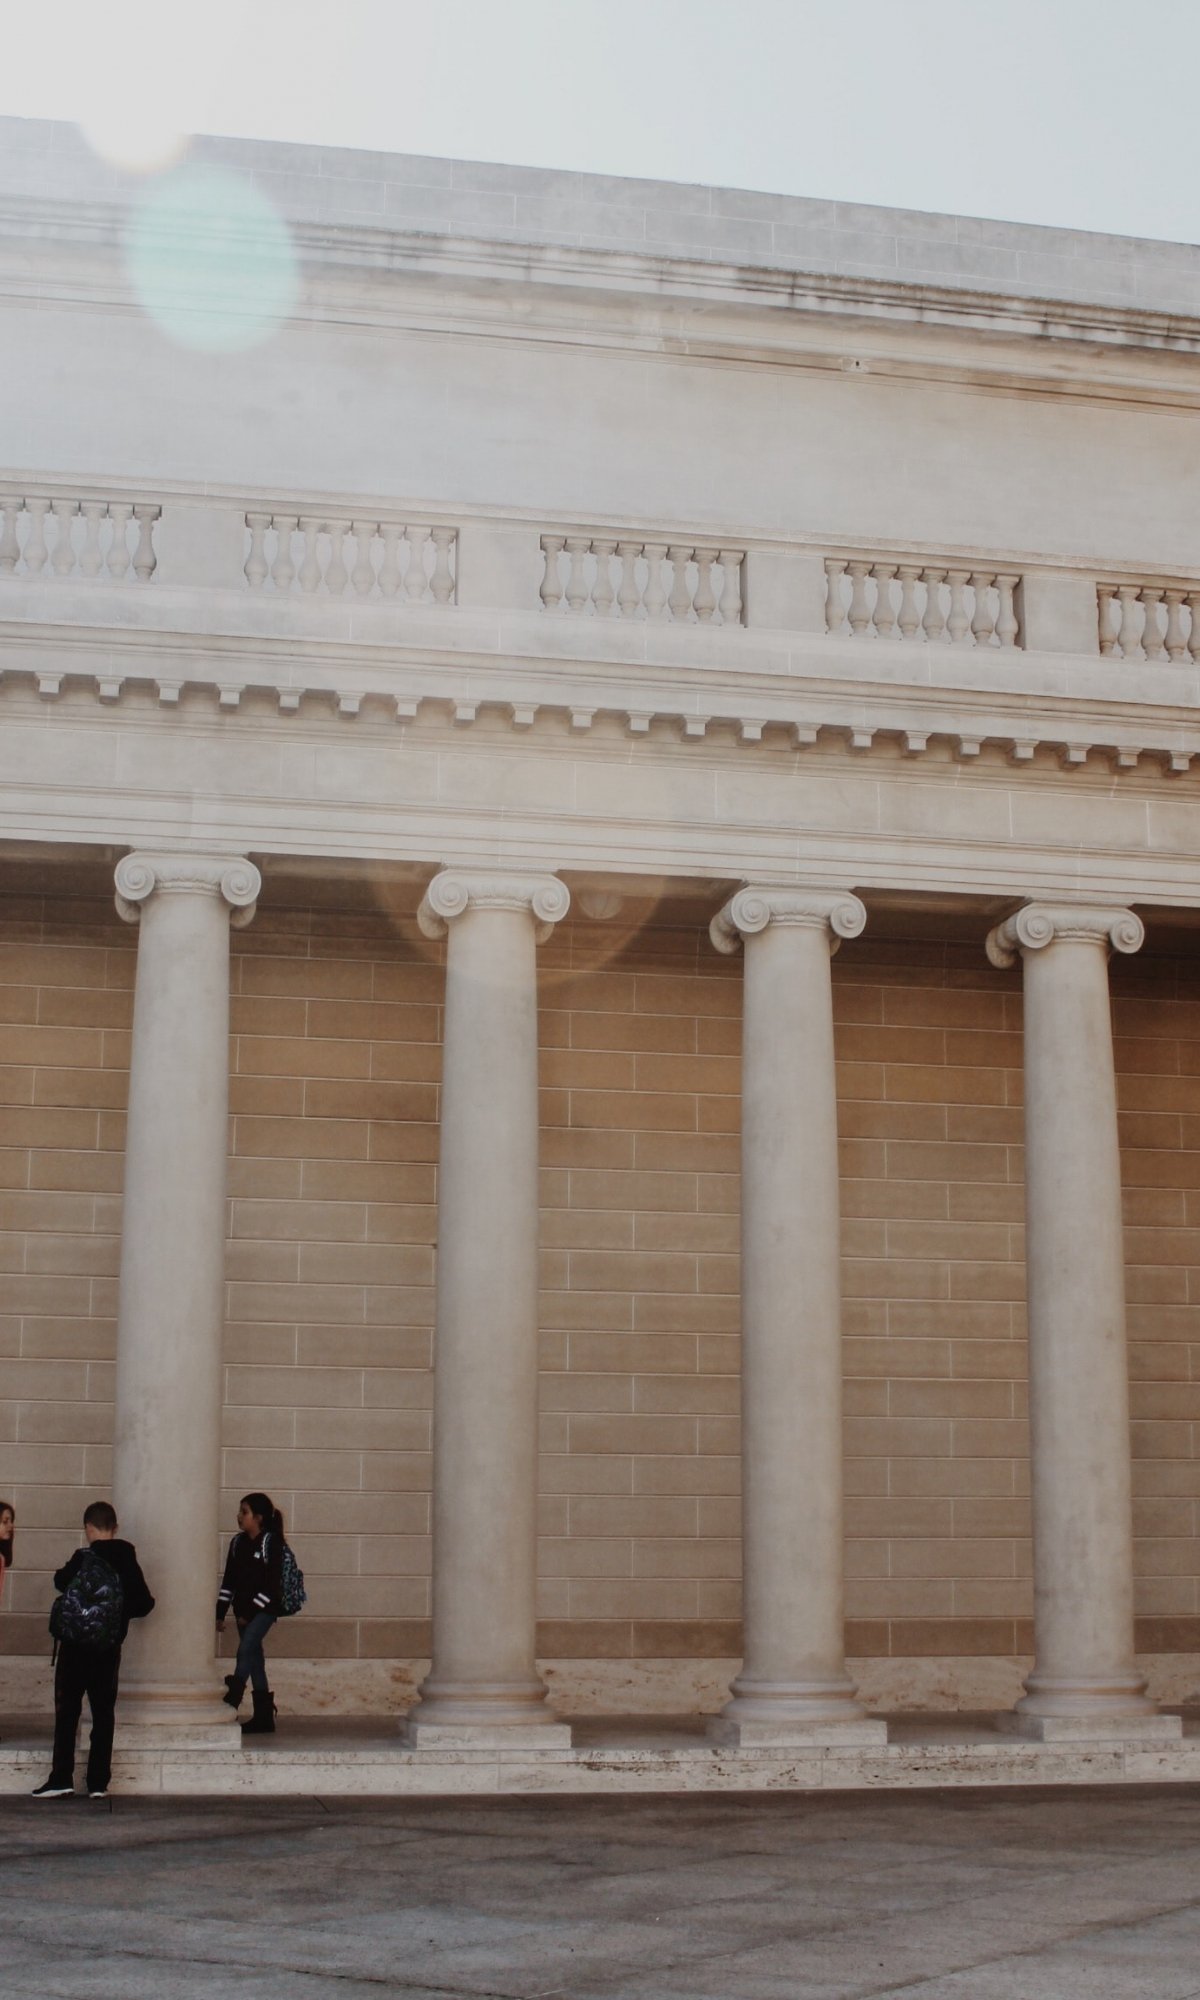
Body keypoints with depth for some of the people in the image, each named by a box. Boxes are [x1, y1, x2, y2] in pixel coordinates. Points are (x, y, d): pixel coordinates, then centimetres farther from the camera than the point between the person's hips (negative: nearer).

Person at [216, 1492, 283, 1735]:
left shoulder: (270, 1542, -10)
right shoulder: (238, 1542, 10)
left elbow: (272, 1581, -14)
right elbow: (229, 1579, 12)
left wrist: (251, 1611, -15)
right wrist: (220, 1613, 7)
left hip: (264, 1608, -7)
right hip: (243, 1609, 7)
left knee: (246, 1650, -20)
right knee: (253, 1656, 6)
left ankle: (229, 1704, -17)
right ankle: (263, 1717, 9)